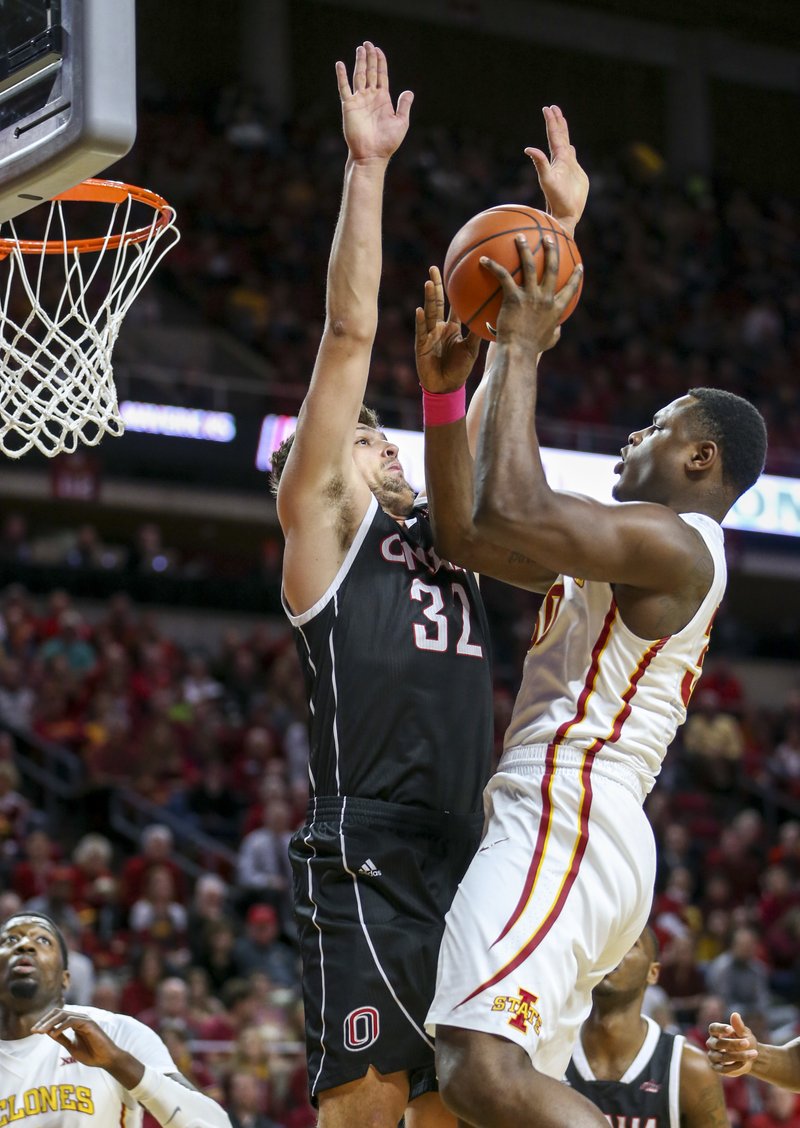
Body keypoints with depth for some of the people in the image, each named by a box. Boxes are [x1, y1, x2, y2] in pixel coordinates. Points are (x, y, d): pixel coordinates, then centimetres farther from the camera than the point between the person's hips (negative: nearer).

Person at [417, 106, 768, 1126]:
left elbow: (510, 509, -21)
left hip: (568, 823, -11)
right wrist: (442, 379, 18)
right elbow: (463, 532, 26)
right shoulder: (626, 557, 25)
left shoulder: (674, 542, -6)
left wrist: (522, 351, -9)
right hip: (564, 827, 11)